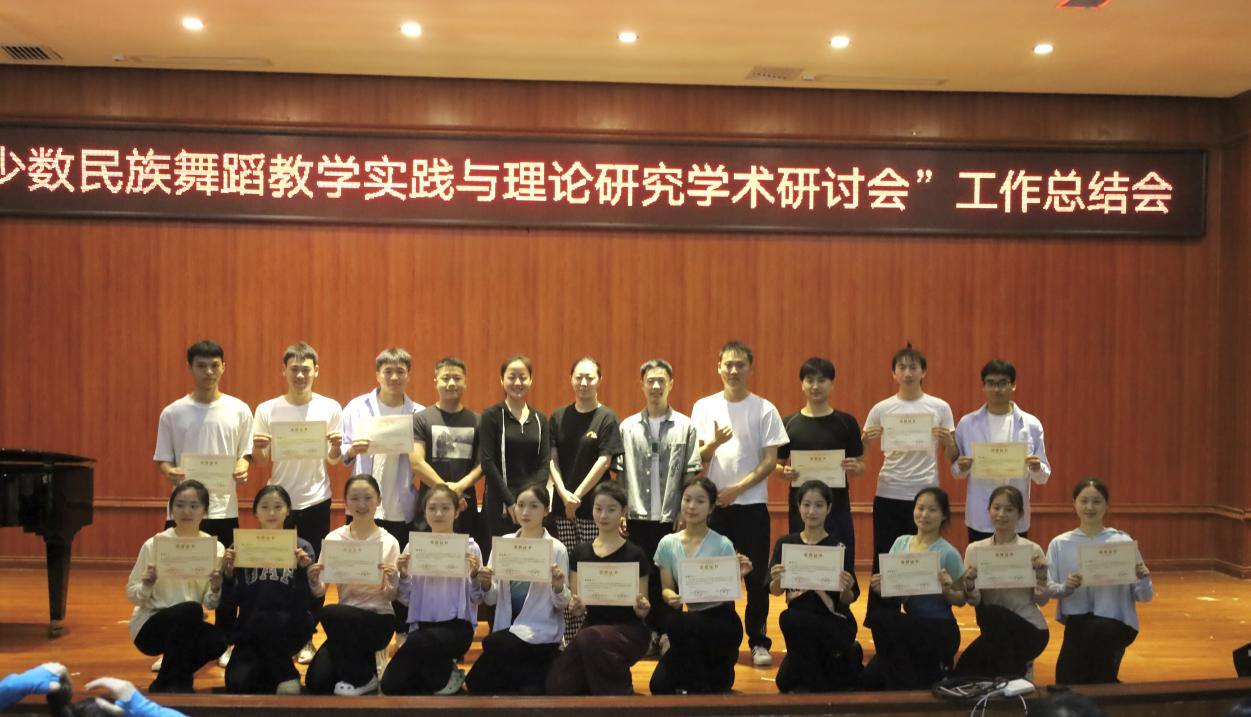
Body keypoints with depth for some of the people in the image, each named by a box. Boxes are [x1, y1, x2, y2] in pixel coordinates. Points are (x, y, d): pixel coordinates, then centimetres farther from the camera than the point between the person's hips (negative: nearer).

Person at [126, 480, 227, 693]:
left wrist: (216, 588, -21)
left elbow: (211, 604, 0)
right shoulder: (154, 544, -8)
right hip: (149, 625, -3)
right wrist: (146, 586, -22)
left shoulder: (215, 547, -1)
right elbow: (131, 595, -2)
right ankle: (167, 685, -13)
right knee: (190, 610, -33)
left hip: (188, 627, 3)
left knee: (218, 640, -29)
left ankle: (175, 679, 4)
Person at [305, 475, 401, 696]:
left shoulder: (389, 542, -6)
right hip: (345, 621, 3)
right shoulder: (333, 538, 0)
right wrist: (314, 580, -22)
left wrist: (394, 580, -28)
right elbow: (319, 592, 1)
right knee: (316, 682, -17)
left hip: (378, 619, -3)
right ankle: (356, 660, 17)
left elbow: (390, 597, -6)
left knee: (330, 613, -32)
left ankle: (364, 677, -10)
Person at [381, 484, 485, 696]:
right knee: (391, 685, -16)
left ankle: (446, 674, -3)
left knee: (418, 641, -35)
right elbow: (406, 599, 7)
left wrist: (475, 575, -19)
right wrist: (403, 575, -11)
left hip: (456, 626, -3)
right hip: (422, 625, 3)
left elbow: (476, 599, -1)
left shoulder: (470, 547, -1)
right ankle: (441, 670, 12)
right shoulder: (413, 546, 6)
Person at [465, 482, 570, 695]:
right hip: (507, 628, 4)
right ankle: (529, 681, 19)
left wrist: (558, 586, -25)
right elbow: (492, 599, 6)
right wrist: (486, 584, -15)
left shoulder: (557, 549, -6)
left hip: (539, 632, -4)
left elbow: (562, 605, -5)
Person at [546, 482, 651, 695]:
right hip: (593, 627, 3)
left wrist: (642, 609, -22)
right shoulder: (580, 553, 8)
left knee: (589, 638, -38)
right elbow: (577, 604, 10)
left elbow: (641, 612, 1)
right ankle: (593, 687, 9)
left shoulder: (635, 555, -2)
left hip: (628, 631, -3)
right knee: (558, 685, -24)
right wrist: (575, 607, -13)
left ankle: (618, 694, -14)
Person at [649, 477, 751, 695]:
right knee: (660, 686, -13)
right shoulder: (668, 543, 1)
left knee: (675, 623, -34)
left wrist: (736, 578, -28)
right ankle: (710, 672, 18)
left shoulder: (723, 545, -9)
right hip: (689, 621, 4)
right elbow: (666, 588, 2)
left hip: (721, 621, -4)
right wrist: (671, 597, -21)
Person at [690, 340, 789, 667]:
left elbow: (770, 461, -4)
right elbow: (695, 458, 4)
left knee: (757, 577, 2)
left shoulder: (764, 409, 0)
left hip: (752, 503, -1)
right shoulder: (704, 407, 5)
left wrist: (737, 488, -13)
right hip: (714, 503, 1)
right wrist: (713, 444, -17)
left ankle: (758, 642, 14)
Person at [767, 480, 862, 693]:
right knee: (785, 682, -5)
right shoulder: (785, 544, 1)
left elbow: (848, 600, -6)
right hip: (801, 627, 5)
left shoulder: (840, 547, -8)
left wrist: (846, 589, -29)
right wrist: (777, 580, -27)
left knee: (790, 619, -32)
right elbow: (775, 591, -4)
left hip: (835, 624, -5)